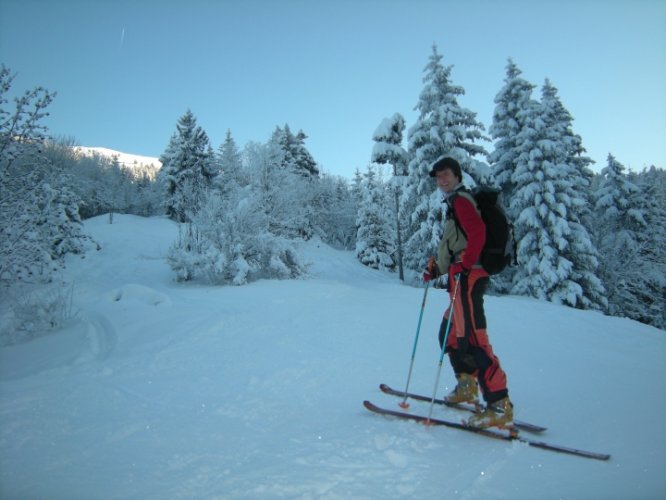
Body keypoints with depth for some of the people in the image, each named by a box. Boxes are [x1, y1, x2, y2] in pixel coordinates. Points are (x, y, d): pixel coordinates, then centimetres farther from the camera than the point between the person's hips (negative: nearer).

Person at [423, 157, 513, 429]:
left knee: (472, 340, -15)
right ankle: (467, 386, 31)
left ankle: (500, 405, -15)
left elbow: (477, 231, -23)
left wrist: (463, 263, -25)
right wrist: (437, 267, 26)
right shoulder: (455, 203, 25)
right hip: (462, 278, 11)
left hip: (466, 278, -11)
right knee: (450, 335, 20)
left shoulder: (461, 200, -5)